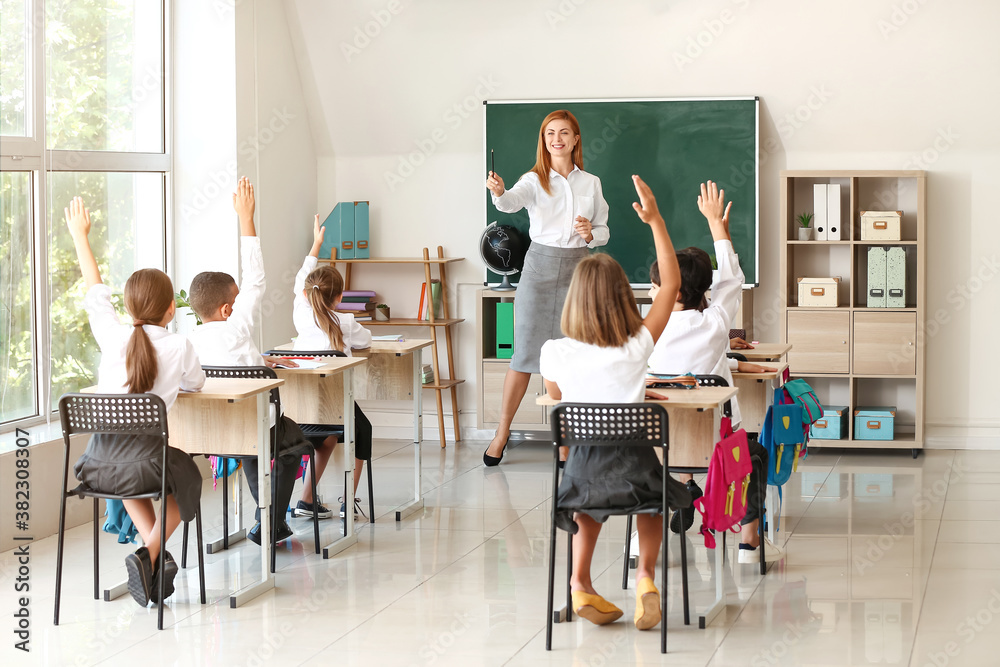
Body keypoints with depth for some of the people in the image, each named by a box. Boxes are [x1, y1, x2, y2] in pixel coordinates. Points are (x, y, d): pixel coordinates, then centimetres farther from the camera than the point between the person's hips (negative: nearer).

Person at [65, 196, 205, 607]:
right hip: (147, 458, -3)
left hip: (97, 463, 3)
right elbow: (196, 385, 14)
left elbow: (95, 290, 17)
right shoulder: (179, 347, -7)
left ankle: (152, 547, 22)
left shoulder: (113, 337, -1)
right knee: (187, 480, 29)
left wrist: (80, 236, 30)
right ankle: (150, 554, 8)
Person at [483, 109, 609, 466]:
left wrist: (591, 233, -8)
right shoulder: (535, 180, -1)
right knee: (525, 351, -2)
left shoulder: (591, 183, 9)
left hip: (578, 267, 2)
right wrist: (499, 193, -45)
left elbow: (603, 231, 15)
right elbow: (512, 202, -22)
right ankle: (503, 429, 8)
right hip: (541, 264, -2)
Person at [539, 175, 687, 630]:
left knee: (589, 489, 36)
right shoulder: (636, 349, -11)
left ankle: (580, 581, 27)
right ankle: (645, 572, 15)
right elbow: (672, 283, -2)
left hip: (584, 462, 1)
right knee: (652, 489, 34)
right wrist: (655, 221, -2)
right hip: (634, 465, -1)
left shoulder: (555, 354, -10)